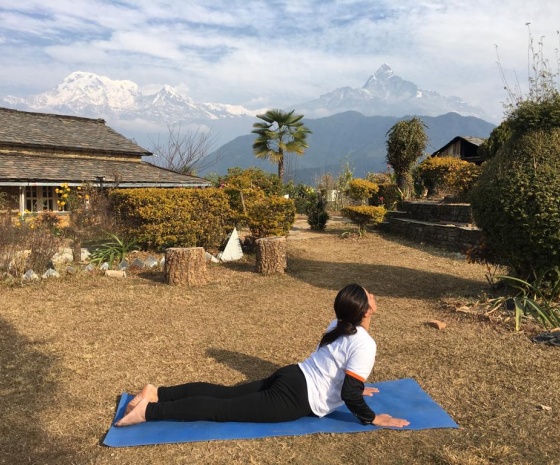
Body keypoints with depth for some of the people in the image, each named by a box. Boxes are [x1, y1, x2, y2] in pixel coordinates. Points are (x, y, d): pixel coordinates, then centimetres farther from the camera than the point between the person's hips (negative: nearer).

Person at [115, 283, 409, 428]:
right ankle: (151, 410, -9)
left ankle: (157, 393, 9)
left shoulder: (340, 325, 10)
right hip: (294, 398, -8)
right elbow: (349, 394, -21)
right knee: (222, 408, -8)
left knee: (224, 393, 10)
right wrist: (372, 418, -6)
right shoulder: (364, 344, -17)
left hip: (291, 378, 8)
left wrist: (356, 388, 33)